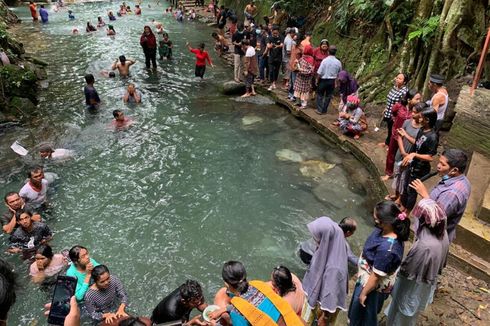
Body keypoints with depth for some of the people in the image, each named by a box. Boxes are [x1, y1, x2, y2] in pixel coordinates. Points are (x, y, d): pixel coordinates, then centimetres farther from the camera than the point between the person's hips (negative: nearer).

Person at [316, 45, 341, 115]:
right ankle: (324, 110, 20)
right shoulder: (338, 62, -4)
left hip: (323, 80, -3)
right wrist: (336, 81, 18)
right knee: (328, 96, 14)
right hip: (332, 81, 3)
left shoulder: (325, 60, -15)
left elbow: (319, 73, -14)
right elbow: (339, 74, 6)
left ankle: (319, 110, 9)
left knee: (320, 95, 12)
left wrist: (317, 80, -1)